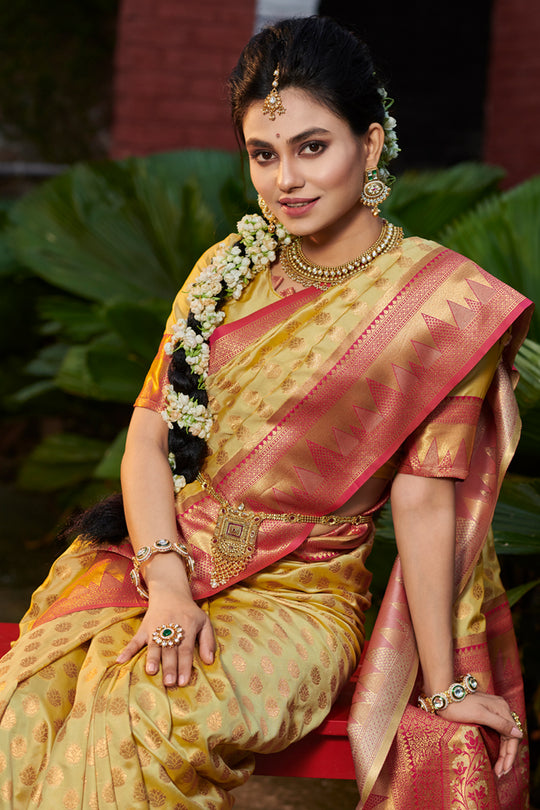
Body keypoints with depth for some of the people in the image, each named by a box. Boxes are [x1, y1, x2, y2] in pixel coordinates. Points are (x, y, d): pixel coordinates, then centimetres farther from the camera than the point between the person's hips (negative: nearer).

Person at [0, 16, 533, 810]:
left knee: (140, 721, -32)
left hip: (300, 595, -4)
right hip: (159, 558, 4)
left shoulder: (439, 301, -5)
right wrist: (167, 587, -11)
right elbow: (149, 433, 5)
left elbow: (424, 500, -7)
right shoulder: (227, 270, 9)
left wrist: (443, 684, -8)